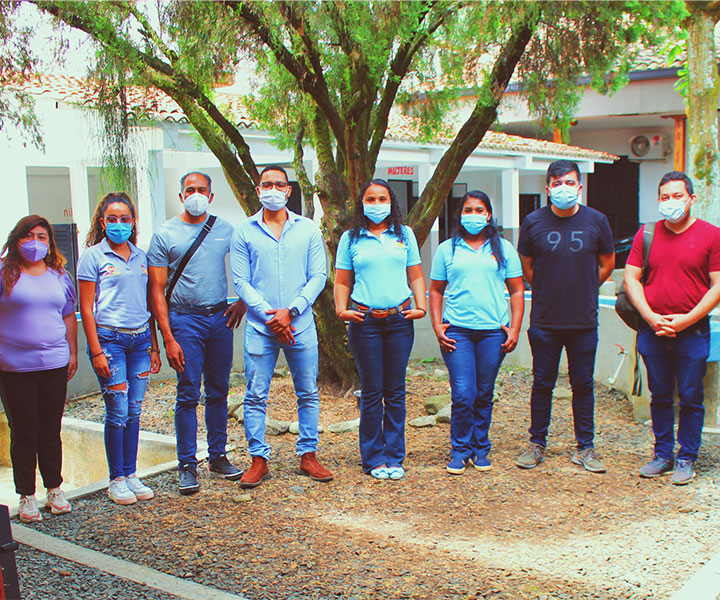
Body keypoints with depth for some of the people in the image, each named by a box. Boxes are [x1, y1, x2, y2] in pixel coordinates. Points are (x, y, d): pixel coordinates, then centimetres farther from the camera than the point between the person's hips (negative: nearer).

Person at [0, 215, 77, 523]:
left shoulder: (59, 275, 10)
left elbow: (69, 316, 17)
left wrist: (73, 353, 13)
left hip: (54, 365, 3)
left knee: (51, 431, 11)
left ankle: (55, 489, 24)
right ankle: (26, 496, 16)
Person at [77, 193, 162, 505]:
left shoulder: (140, 256, 11)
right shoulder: (93, 257, -2)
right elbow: (86, 309, -4)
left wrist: (154, 347, 13)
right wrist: (97, 352, -10)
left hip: (140, 339, 4)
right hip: (109, 338, -4)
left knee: (134, 411, 8)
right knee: (118, 412, -3)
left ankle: (131, 475, 18)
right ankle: (116, 480, 9)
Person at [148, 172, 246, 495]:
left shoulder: (226, 230, 7)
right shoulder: (165, 234, -1)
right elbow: (157, 290, -3)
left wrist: (243, 300, 5)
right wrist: (168, 338, -10)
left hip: (220, 317, 3)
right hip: (185, 320, -3)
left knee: (218, 392, 9)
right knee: (188, 394, -2)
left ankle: (218, 457, 21)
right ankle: (187, 465, 7)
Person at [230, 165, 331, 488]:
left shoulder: (308, 229, 6)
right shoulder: (244, 232, 4)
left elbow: (318, 276, 1)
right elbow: (240, 281, 0)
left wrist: (291, 311, -11)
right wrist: (268, 315, -11)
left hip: (301, 325, 1)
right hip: (259, 328, -1)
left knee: (308, 394, 7)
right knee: (255, 396, 2)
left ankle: (308, 455, 20)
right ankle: (259, 459, 13)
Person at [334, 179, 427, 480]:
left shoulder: (404, 234, 12)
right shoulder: (350, 238, 7)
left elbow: (416, 275, 14)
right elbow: (342, 282, 8)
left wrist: (420, 306, 0)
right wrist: (342, 309, -8)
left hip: (400, 320, 2)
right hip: (365, 322, -1)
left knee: (395, 390, 6)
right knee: (372, 391, 3)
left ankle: (394, 457, 15)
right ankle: (374, 459, 12)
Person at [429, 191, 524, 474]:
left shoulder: (503, 249, 10)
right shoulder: (447, 249, 9)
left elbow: (517, 291, 11)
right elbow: (436, 291, 12)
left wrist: (515, 328, 2)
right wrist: (437, 326, 1)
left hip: (493, 331, 1)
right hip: (457, 330, -1)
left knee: (484, 395, 8)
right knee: (463, 395, -6)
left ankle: (480, 450, 22)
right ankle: (460, 451, 10)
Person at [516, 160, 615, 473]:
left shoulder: (596, 220, -1)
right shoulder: (534, 222, -2)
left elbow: (607, 264, 12)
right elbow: (526, 267, 10)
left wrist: (583, 290, 10)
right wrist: (548, 292, 8)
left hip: (584, 321, 0)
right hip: (544, 321, 0)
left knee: (583, 384, 8)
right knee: (542, 383, 7)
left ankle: (585, 447, 19)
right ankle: (537, 444, 20)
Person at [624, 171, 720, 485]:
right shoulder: (647, 234, 7)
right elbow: (631, 277, 5)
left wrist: (686, 319, -13)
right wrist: (650, 317, -8)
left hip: (692, 331, -2)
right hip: (652, 329, 3)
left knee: (691, 398, 3)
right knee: (660, 396, 11)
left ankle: (686, 459, 16)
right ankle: (663, 455, 23)